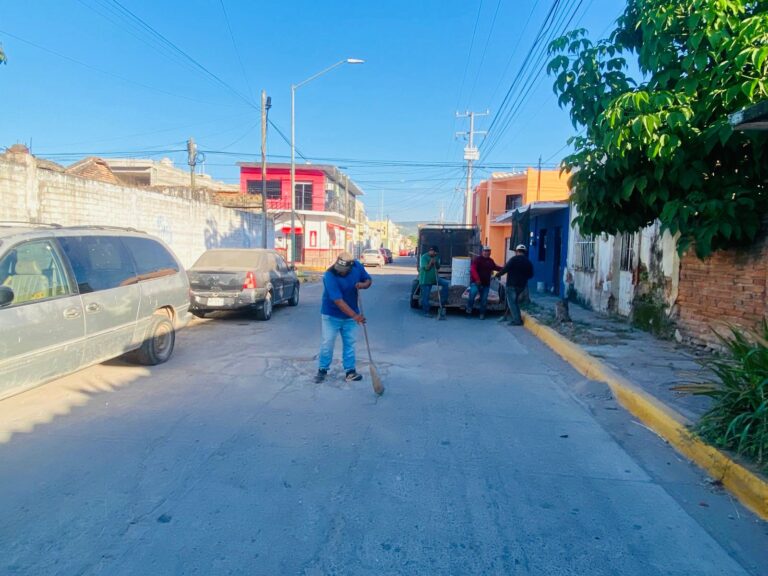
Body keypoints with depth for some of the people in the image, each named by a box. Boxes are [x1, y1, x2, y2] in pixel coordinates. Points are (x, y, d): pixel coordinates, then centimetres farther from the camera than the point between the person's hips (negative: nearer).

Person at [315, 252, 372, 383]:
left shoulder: (357, 266, -13)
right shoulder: (329, 275, -28)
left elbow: (368, 280, 4)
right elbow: (338, 301, -32)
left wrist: (363, 285, -21)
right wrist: (355, 315, -38)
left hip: (350, 315, 4)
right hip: (332, 315, -4)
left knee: (349, 343, 9)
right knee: (327, 343, 3)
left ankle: (350, 371, 18)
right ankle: (322, 370, 19)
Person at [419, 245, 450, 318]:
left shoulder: (436, 257, 8)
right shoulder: (424, 257, -13)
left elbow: (438, 267, 8)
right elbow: (426, 268, -18)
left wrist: (436, 262, -9)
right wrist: (431, 262, -25)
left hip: (435, 278, 6)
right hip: (425, 280, -6)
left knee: (446, 284, -9)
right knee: (426, 296, -1)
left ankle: (442, 302, 0)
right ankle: (426, 312, 10)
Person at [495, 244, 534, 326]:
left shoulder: (514, 259, -11)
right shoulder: (528, 262, 8)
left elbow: (505, 269, -16)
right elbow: (531, 275, 13)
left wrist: (497, 274, -3)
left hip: (512, 284, -6)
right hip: (522, 285, 7)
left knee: (511, 302, 0)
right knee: (515, 301, 21)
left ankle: (516, 320, -6)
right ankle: (518, 319, 22)